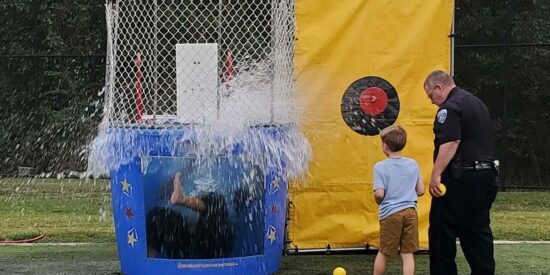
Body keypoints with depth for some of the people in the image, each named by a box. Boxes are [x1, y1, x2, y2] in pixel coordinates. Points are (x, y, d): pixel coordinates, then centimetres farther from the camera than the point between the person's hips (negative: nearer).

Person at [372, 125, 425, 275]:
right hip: (410, 212, 3)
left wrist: (378, 202, 5)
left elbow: (379, 193, -16)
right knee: (407, 254, 3)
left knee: (383, 252, 12)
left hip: (390, 214, -2)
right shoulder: (413, 164, 3)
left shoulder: (380, 167, -9)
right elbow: (421, 191, 5)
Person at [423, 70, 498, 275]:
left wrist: (436, 174, -26)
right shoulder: (477, 103, 19)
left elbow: (450, 143, -23)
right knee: (478, 230, 11)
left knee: (442, 231, -1)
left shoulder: (450, 108, -12)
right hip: (486, 173, 9)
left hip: (460, 178, -9)